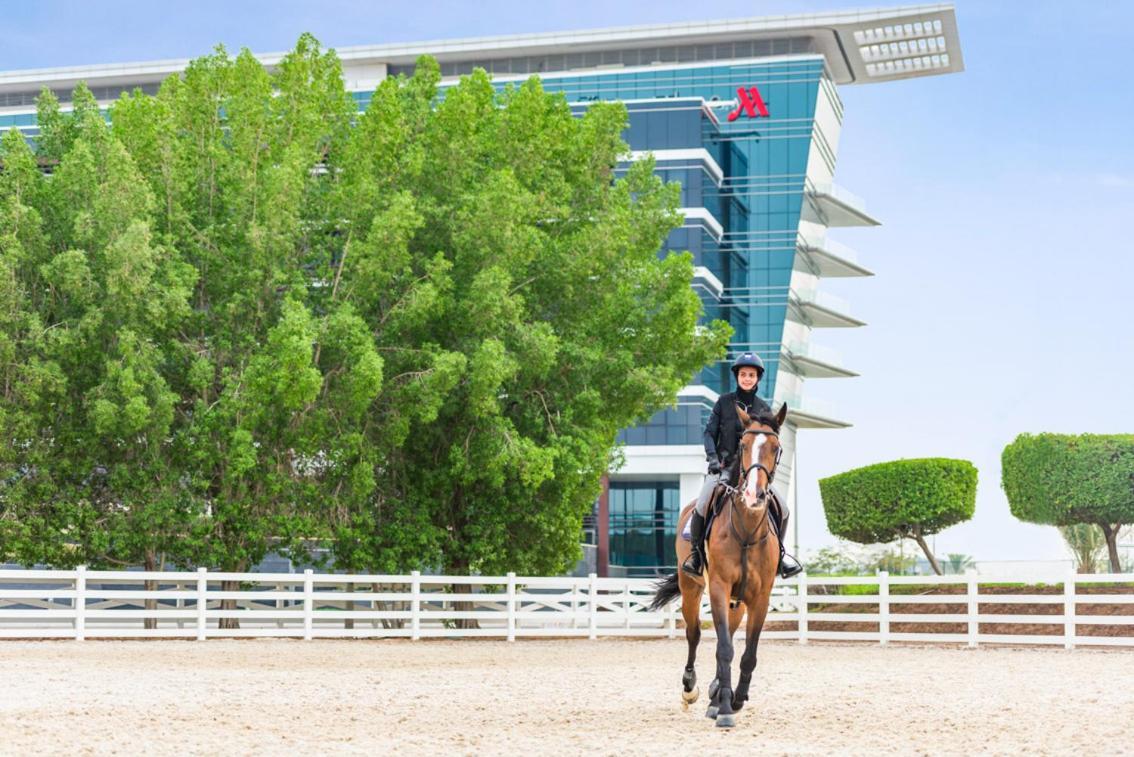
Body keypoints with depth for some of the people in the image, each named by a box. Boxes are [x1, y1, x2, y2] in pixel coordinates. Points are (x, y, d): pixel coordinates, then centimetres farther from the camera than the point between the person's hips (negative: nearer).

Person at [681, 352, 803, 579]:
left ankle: (779, 551, 16)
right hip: (722, 467, -2)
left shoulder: (763, 408, 7)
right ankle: (696, 552, -3)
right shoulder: (724, 402, 2)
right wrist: (712, 457, -15)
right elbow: (709, 432, 1)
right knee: (701, 507, -25)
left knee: (781, 510, -9)